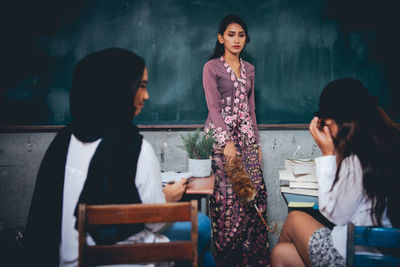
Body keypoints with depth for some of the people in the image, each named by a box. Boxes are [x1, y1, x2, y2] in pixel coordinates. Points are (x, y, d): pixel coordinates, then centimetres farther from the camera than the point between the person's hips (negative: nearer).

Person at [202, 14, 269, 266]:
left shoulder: (249, 69, 16)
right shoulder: (212, 67, 0)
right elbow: (214, 108, -9)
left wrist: (256, 142, 15)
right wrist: (227, 142, -18)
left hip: (246, 136, 5)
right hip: (221, 135, -5)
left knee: (255, 192, -2)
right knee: (228, 196, -9)